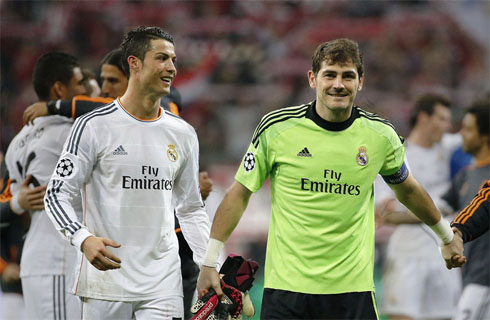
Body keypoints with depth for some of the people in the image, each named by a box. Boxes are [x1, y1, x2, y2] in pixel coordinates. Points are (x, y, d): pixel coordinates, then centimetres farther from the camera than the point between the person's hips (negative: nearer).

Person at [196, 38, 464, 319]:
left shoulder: (381, 135, 1)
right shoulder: (276, 128, -4)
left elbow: (408, 190, 20)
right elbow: (240, 193, 4)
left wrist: (447, 235, 32)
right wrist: (210, 263, 4)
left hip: (352, 288, 1)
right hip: (286, 285, -1)